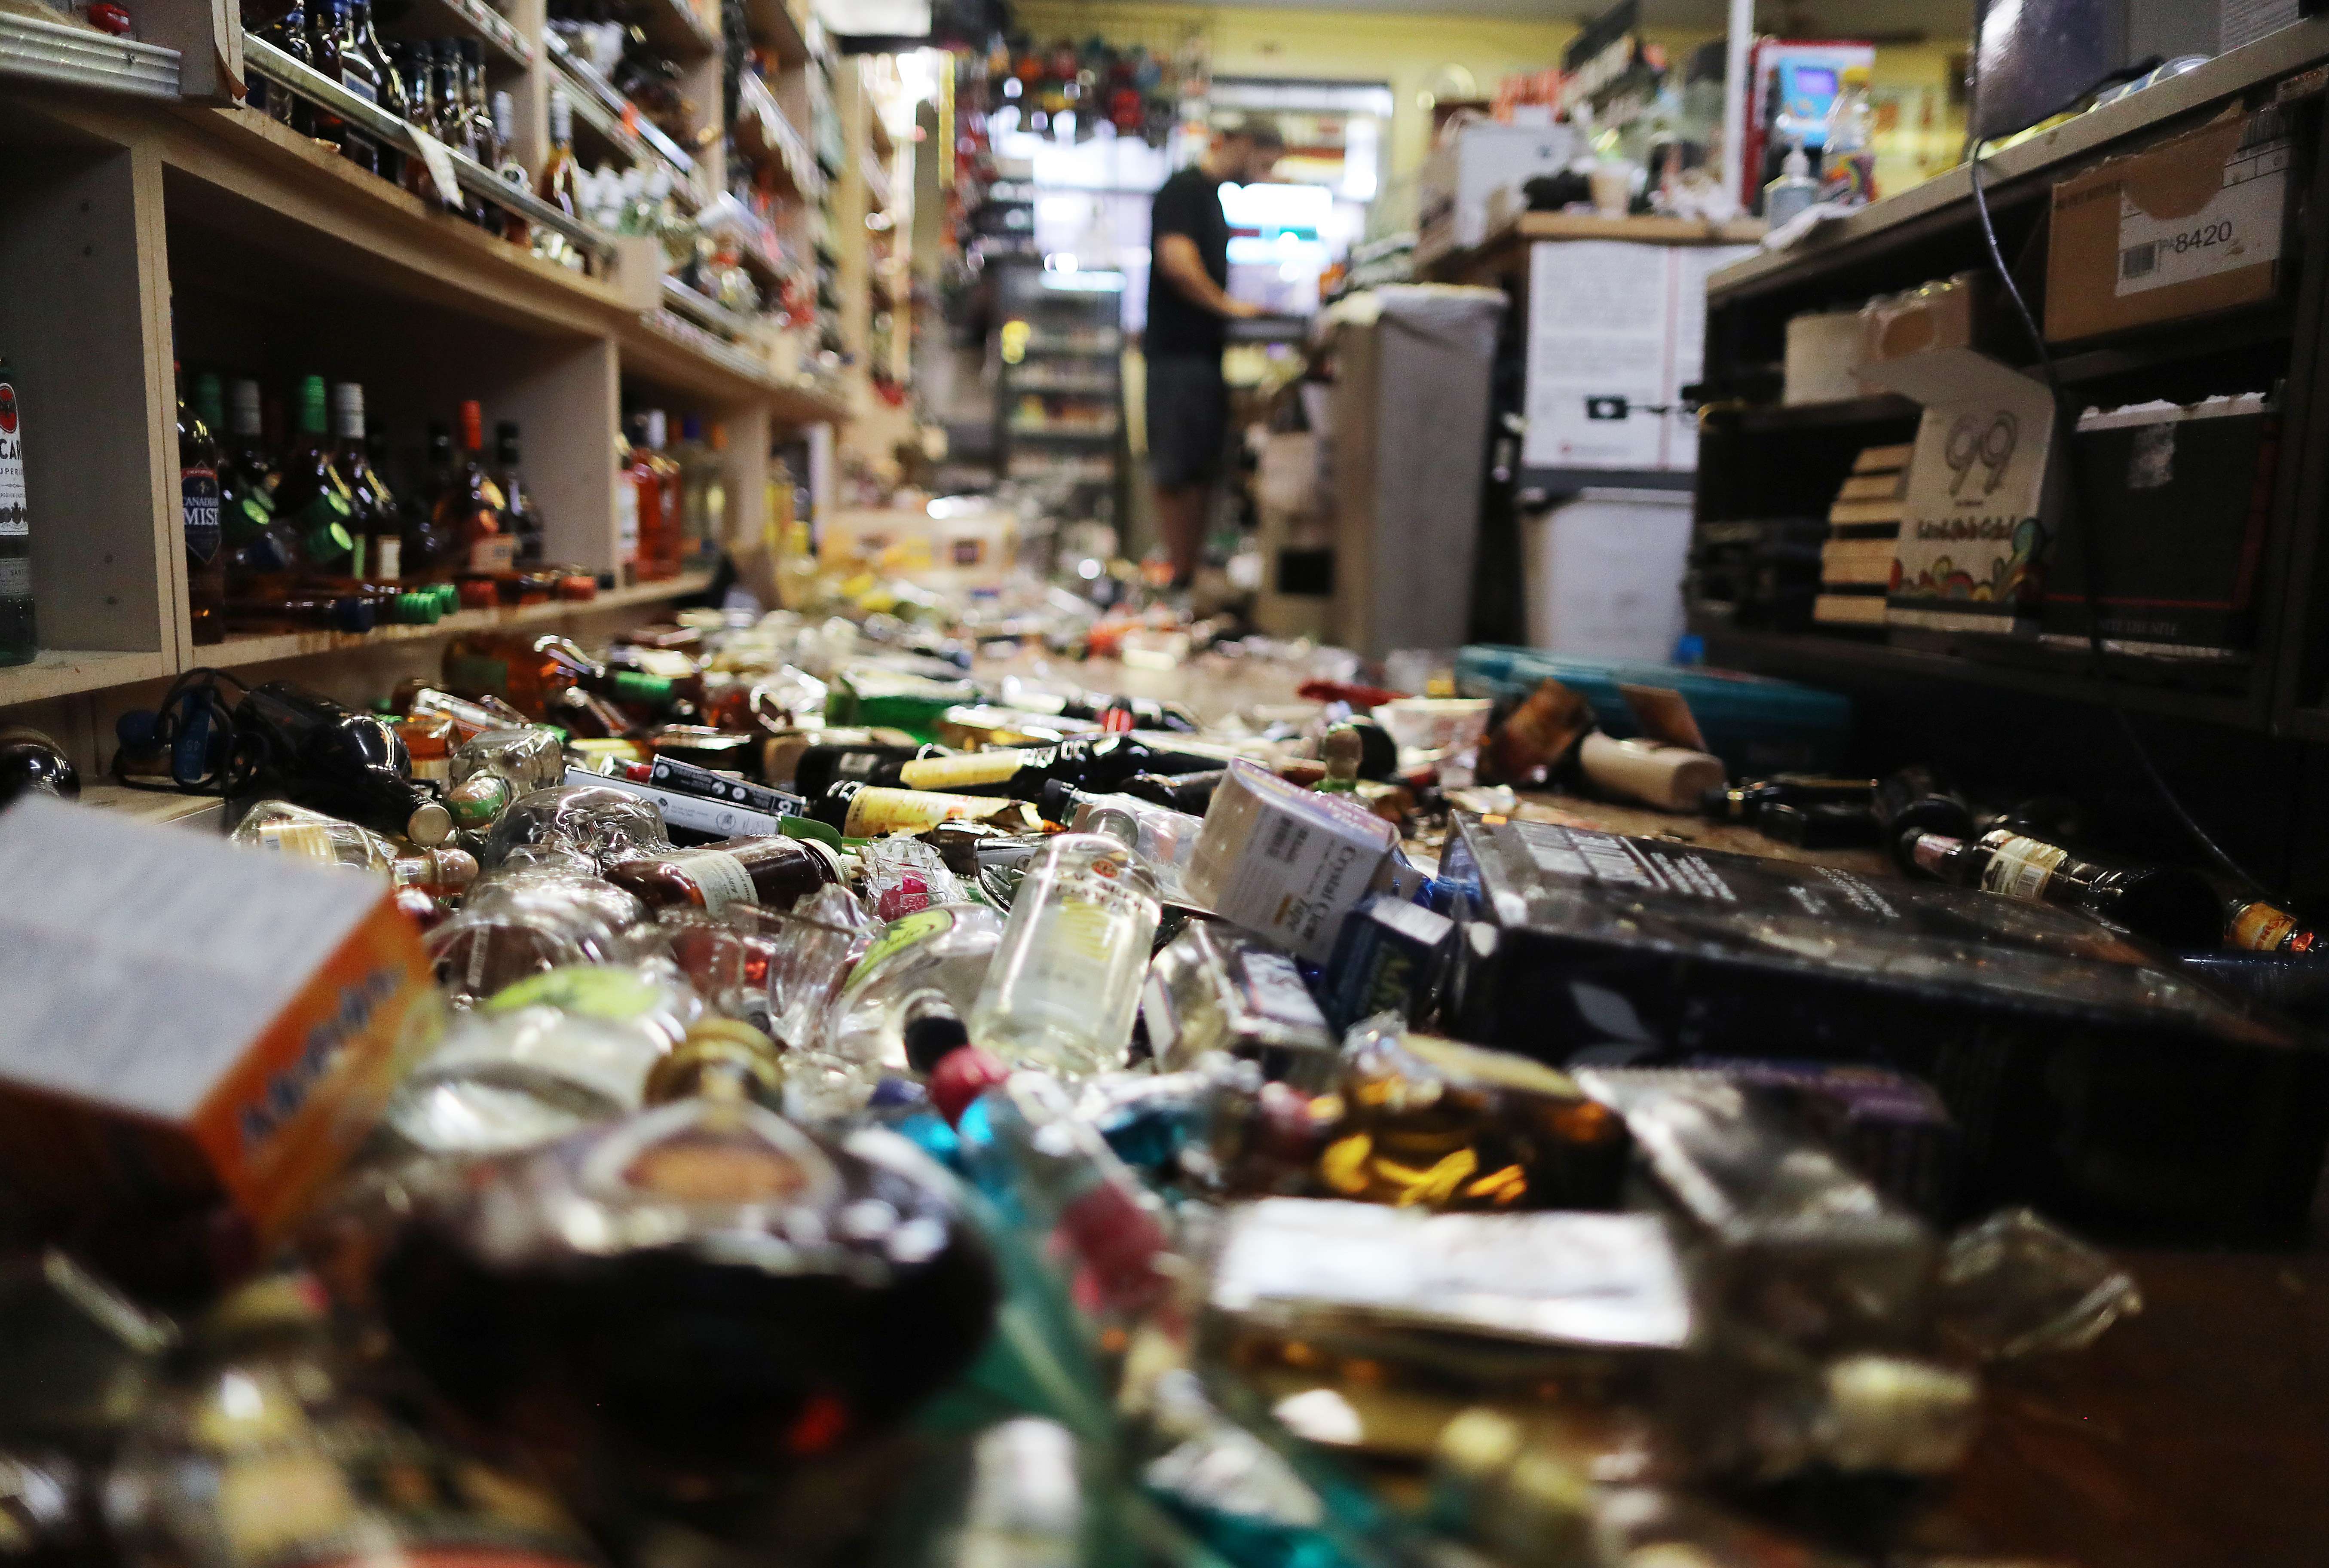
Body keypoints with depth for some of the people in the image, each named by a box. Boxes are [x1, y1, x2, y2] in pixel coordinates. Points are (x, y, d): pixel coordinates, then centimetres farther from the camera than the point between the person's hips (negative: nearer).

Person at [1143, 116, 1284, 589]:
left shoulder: (1212, 194, 21)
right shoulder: (1184, 189, -10)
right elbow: (1175, 260, -24)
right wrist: (1226, 305, -16)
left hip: (1207, 350, 10)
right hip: (1181, 351, -10)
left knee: (1203, 470, 11)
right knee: (1176, 474, -6)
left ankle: (1195, 574, 16)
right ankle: (1181, 579, -2)